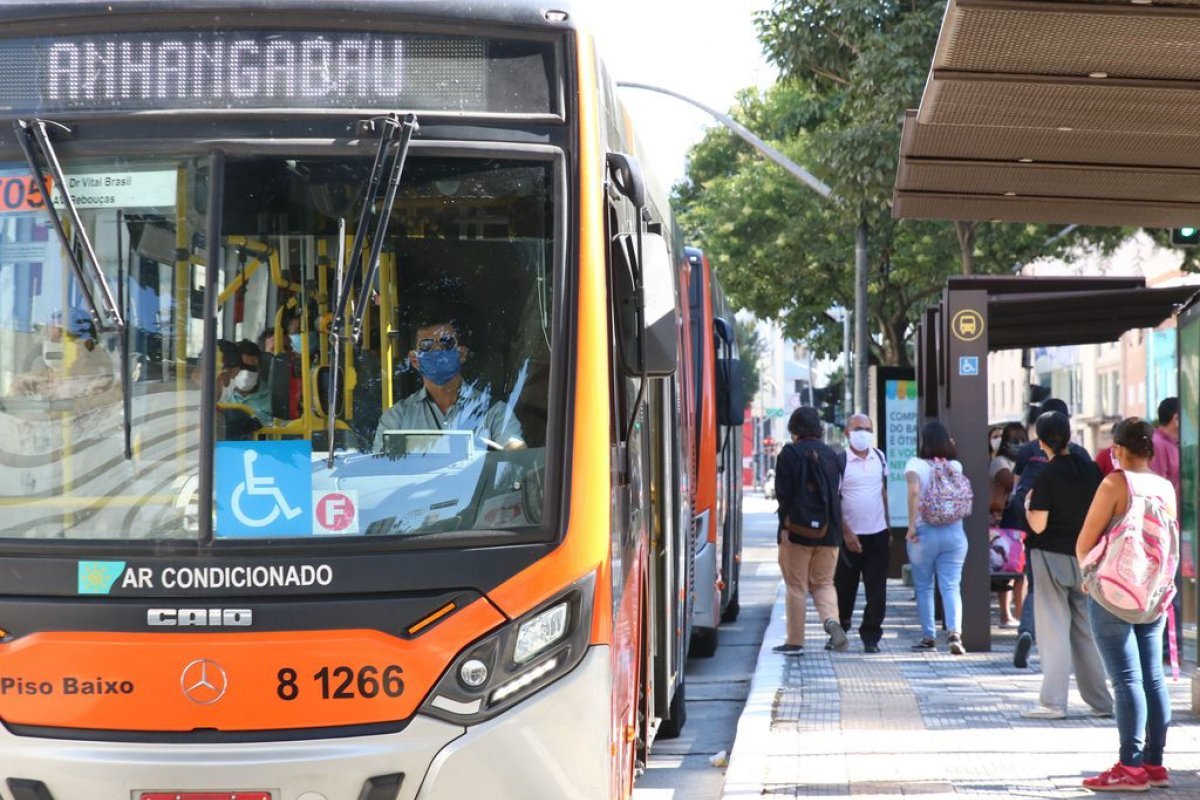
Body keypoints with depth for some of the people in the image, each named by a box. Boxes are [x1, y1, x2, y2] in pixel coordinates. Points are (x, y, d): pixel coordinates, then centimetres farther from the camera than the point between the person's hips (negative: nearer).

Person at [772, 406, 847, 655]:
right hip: (828, 531, 4)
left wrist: (784, 525, -11)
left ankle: (795, 641, 7)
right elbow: (836, 492, 12)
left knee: (796, 586, 4)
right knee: (824, 582, 14)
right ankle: (831, 620, -13)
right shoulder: (831, 454, 7)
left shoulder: (790, 454, -7)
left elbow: (784, 492, -13)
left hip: (798, 531, -4)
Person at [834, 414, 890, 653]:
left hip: (878, 534, 4)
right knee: (845, 588, 6)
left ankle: (871, 636, 7)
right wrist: (846, 533, -14)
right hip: (850, 535, -3)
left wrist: (888, 529, 15)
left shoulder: (880, 458, 8)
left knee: (876, 590, 0)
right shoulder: (840, 461, -7)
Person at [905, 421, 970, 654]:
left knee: (924, 587, 11)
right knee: (951, 586, 0)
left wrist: (912, 525, -18)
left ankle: (928, 636, 15)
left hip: (924, 531, -2)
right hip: (954, 531, 2)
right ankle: (954, 632, -18)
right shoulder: (955, 466, 3)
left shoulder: (916, 464, -6)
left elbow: (914, 490, -21)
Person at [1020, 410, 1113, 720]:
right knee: (1086, 630, 12)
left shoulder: (1047, 475, -13)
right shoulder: (1091, 470, 2)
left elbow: (1038, 525, -15)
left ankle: (1053, 702, -2)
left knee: (1053, 630, -1)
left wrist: (1028, 505, 3)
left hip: (1052, 558, -5)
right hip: (1085, 558, 5)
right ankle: (1101, 700, 14)